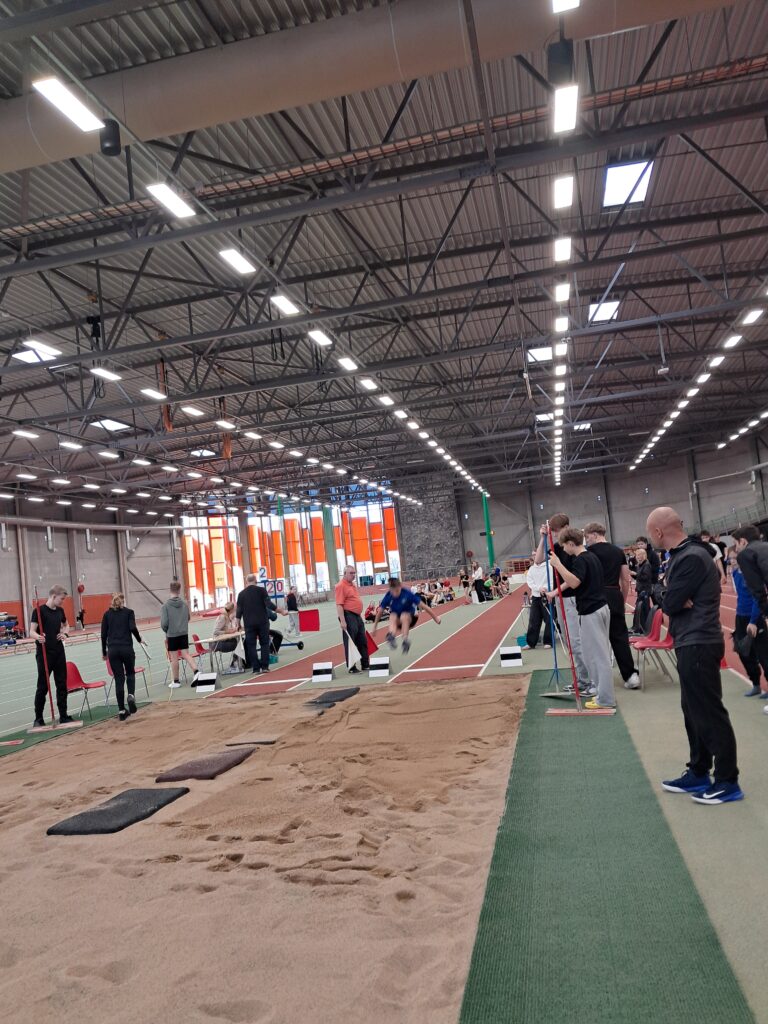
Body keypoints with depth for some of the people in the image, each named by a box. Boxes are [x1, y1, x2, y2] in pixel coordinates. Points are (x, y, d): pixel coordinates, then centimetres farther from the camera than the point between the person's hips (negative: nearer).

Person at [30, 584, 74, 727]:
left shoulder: (60, 611, 9)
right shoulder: (39, 611, -11)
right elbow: (32, 631, -17)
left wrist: (65, 633, 4)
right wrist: (38, 637, -39)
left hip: (59, 652, 6)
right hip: (44, 654, -6)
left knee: (62, 684, 7)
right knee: (43, 687, -1)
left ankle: (63, 716, 15)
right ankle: (38, 718, 10)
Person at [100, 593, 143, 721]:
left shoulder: (107, 614, 10)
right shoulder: (129, 612, 3)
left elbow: (103, 634, 6)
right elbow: (133, 628, -11)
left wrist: (104, 652, 13)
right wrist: (139, 639, 6)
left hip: (112, 649, 2)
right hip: (126, 648, -2)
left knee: (119, 679, 6)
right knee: (130, 673, 19)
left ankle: (121, 710, 5)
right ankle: (131, 695, -9)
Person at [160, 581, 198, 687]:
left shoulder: (166, 606, -12)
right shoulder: (185, 604, 0)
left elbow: (164, 623, -13)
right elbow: (188, 618, 11)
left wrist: (166, 631, 6)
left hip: (172, 635, -3)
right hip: (184, 633, 3)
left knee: (174, 658, 5)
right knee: (186, 654, 9)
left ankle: (175, 681, 14)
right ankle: (195, 671, -9)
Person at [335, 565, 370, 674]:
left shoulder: (352, 585, 15)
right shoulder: (341, 586, -14)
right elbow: (339, 605, -19)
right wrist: (342, 621, -25)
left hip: (357, 616, 9)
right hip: (348, 617, -9)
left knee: (363, 641, 14)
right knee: (350, 643, -2)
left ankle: (365, 664, 24)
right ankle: (351, 667, 6)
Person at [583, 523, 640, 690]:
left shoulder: (591, 551, -5)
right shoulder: (618, 550, 13)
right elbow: (626, 579, 13)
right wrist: (622, 601, 20)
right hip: (615, 597, 5)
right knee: (620, 637, 8)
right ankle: (631, 675, 2)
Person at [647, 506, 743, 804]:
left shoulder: (691, 558, -21)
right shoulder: (683, 554, 11)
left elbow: (670, 604, -20)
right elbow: (674, 601, 11)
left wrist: (674, 600, 0)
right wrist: (677, 600, -9)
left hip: (698, 644, -10)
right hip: (691, 642, 10)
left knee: (710, 712, -2)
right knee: (694, 710, 16)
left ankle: (728, 781, 8)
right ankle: (698, 773, 27)